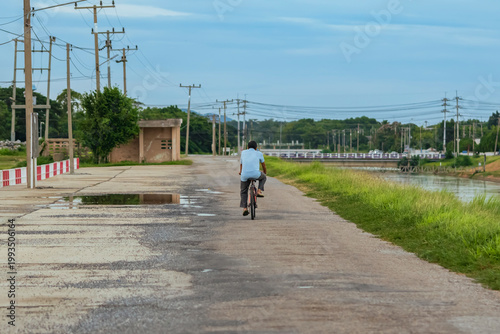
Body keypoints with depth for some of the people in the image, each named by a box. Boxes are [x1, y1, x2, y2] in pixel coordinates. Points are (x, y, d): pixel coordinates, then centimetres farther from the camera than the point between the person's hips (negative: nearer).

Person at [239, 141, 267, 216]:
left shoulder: (243, 152, 24)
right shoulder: (259, 153, 18)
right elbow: (263, 164, 34)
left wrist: (240, 171, 61)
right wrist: (265, 172, 55)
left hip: (245, 175, 2)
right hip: (256, 174, -2)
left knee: (243, 192, 22)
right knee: (263, 177, 32)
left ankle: (245, 208, 9)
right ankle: (259, 191, 14)